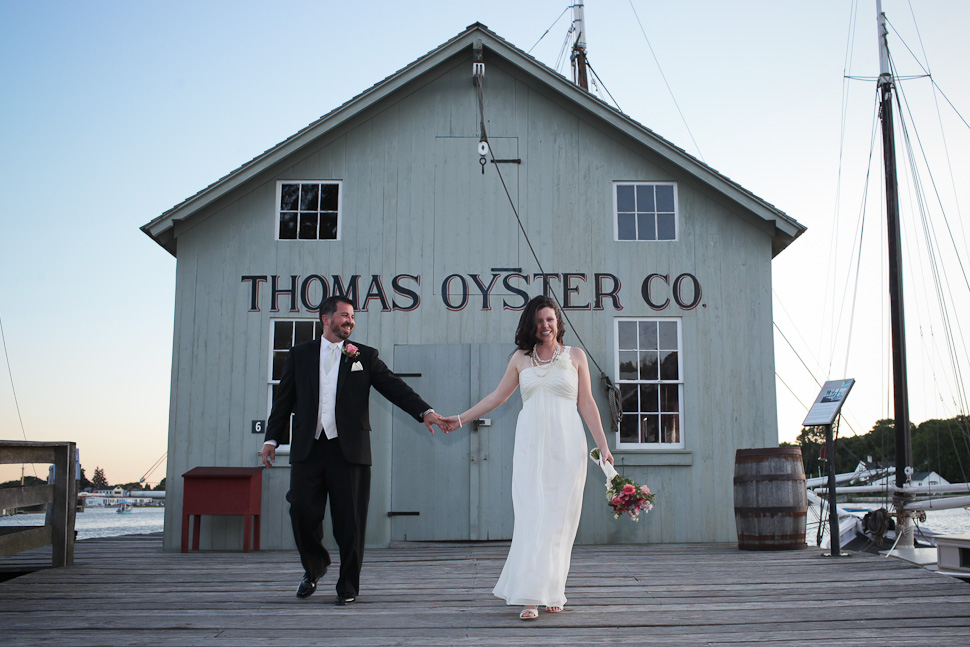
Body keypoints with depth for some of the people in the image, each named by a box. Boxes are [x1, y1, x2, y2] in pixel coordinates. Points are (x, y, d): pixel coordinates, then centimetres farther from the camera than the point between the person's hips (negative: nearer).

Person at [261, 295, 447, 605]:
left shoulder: (365, 356, 9)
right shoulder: (300, 355, 12)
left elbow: (394, 387, 1)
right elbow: (284, 400, 13)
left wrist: (425, 411, -12)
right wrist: (272, 439, 5)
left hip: (349, 450, -1)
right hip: (308, 449, 1)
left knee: (349, 521, 0)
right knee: (302, 513, -1)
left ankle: (348, 585, 16)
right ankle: (314, 567, 27)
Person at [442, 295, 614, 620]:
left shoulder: (575, 356, 9)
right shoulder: (521, 358, 12)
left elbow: (587, 404, 9)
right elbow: (497, 396, 20)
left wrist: (603, 446, 4)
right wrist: (461, 418, 22)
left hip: (566, 445, 0)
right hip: (531, 444, 1)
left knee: (559, 518, 0)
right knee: (531, 516, -7)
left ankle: (553, 592, 11)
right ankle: (530, 596, -6)